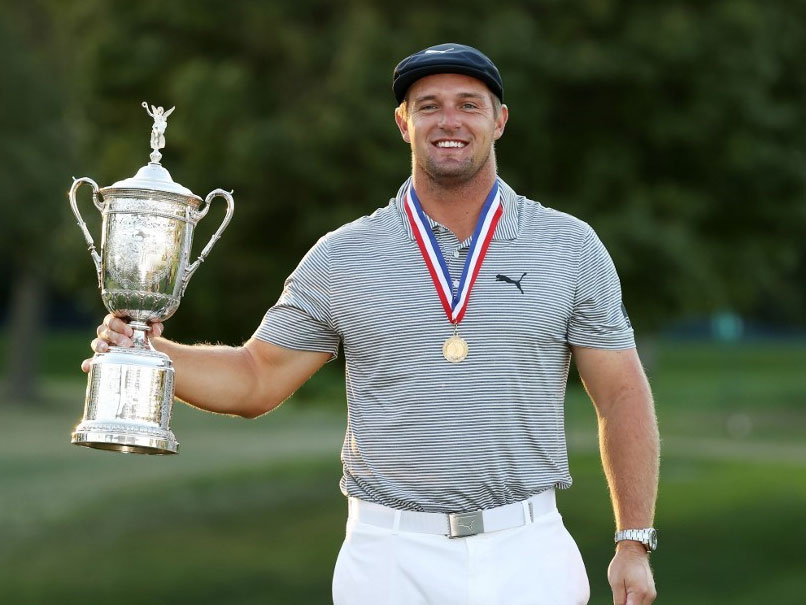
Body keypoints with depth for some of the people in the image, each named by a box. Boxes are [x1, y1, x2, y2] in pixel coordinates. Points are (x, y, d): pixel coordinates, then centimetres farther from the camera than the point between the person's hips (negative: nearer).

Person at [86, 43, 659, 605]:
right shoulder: (341, 258, 5)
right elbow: (256, 380, 11)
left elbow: (622, 397, 6)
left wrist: (634, 543, -1)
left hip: (526, 555, 0)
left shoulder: (570, 246, 5)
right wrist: (151, 351, -7)